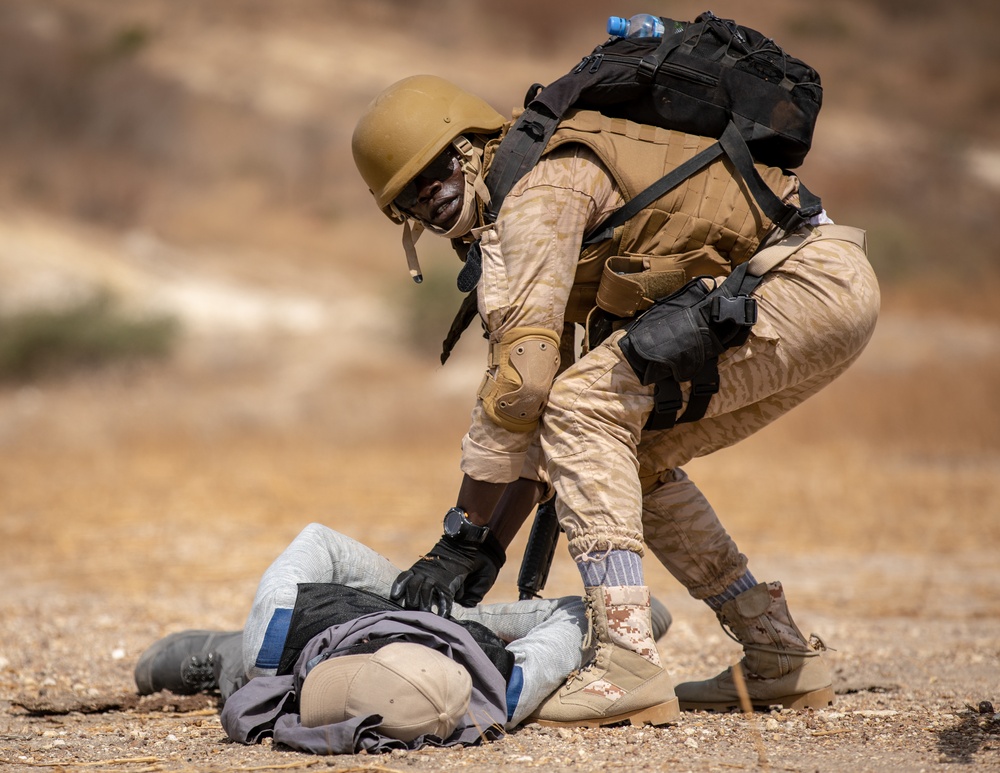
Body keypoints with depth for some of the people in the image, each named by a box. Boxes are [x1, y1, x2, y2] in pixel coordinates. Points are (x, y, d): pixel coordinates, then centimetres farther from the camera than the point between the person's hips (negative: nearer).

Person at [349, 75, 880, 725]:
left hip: (807, 281, -10)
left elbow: (521, 374, -18)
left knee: (585, 407, -16)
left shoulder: (540, 190, -11)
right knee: (632, 456, 15)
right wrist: (487, 542, 14)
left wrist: (462, 537, -15)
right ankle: (783, 659, 18)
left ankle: (628, 665, -23)